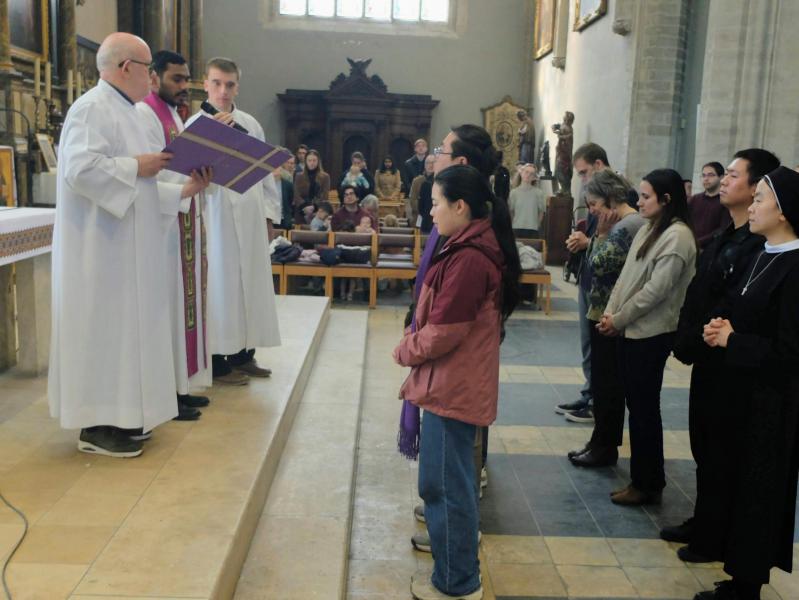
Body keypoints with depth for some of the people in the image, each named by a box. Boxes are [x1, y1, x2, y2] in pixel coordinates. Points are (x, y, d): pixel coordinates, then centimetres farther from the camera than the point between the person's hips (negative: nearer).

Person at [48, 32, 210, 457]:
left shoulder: (122, 112, 19)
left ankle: (117, 414, 20)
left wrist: (184, 191, 9)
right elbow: (80, 169, -25)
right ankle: (95, 426, 3)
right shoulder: (93, 108, -11)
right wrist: (137, 165, -17)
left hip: (123, 249, 10)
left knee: (123, 326, 12)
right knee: (103, 327, -5)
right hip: (100, 248, -10)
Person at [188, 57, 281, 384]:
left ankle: (243, 354, 21)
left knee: (250, 283, 10)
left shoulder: (250, 123, 11)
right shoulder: (196, 125, -5)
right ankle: (218, 362, 7)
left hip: (250, 217, 6)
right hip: (218, 217, -5)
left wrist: (270, 208, 13)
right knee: (220, 286, -2)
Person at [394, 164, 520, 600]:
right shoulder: (480, 248, 10)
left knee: (444, 483, 1)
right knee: (454, 479, 23)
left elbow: (442, 333, -22)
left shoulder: (467, 259, -23)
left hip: (452, 386, -11)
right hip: (459, 382, 11)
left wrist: (404, 351, -5)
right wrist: (414, 345, 7)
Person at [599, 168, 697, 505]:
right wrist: (610, 313, 0)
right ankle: (641, 476, 27)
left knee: (645, 408, 1)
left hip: (651, 334, -8)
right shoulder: (648, 229, 11)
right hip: (631, 330, 8)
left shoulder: (677, 236, -16)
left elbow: (656, 290, -19)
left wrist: (617, 319, -12)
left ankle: (648, 485, 15)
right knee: (636, 405, 15)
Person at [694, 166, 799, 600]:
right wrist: (719, 329, -2)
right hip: (740, 389, 8)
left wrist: (731, 341, -14)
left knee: (757, 488, 5)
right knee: (733, 478, 16)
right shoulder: (762, 257, 7)